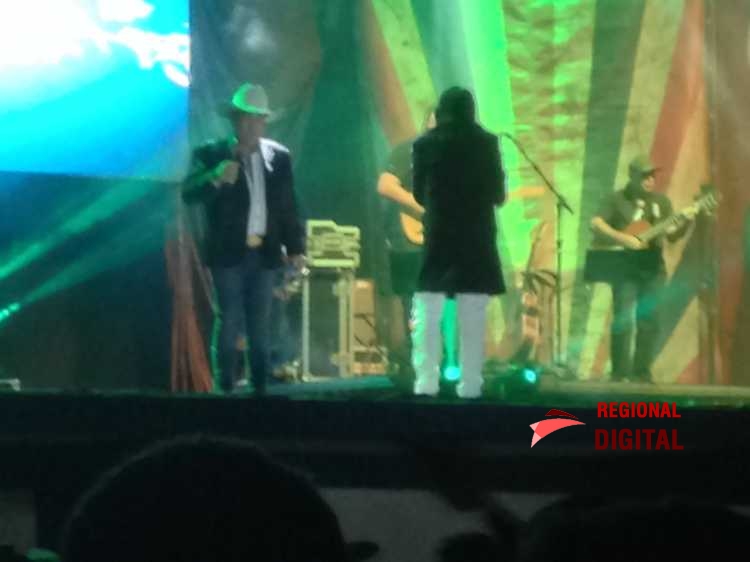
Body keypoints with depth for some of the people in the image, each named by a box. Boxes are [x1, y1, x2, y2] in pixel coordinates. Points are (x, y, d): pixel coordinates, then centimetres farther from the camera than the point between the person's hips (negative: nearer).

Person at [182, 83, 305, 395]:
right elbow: (189, 194, -15)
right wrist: (216, 179, -33)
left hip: (263, 254, 3)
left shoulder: (279, 156, 6)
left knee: (259, 325, 7)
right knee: (230, 322, -4)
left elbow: (288, 206, 10)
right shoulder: (211, 155, -3)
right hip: (228, 253, -3)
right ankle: (227, 387, 1)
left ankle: (260, 386, 11)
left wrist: (295, 248, 4)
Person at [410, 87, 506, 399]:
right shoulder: (486, 143, -2)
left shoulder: (425, 144, 0)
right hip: (476, 237, 0)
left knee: (427, 317, 4)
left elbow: (419, 194, 7)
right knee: (472, 320, 2)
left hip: (437, 236, 0)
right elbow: (498, 194, 1)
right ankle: (470, 385, 0)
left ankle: (426, 382, -3)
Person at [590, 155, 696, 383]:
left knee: (649, 319, 2)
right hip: (625, 267, -4)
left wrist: (685, 224, -11)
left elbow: (671, 235, 9)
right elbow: (596, 224, -10)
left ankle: (641, 372, 9)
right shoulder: (617, 199, 0)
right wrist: (623, 239, -21)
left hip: (653, 268, 4)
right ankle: (620, 373, -6)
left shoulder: (661, 201, 11)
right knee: (623, 319, -11)